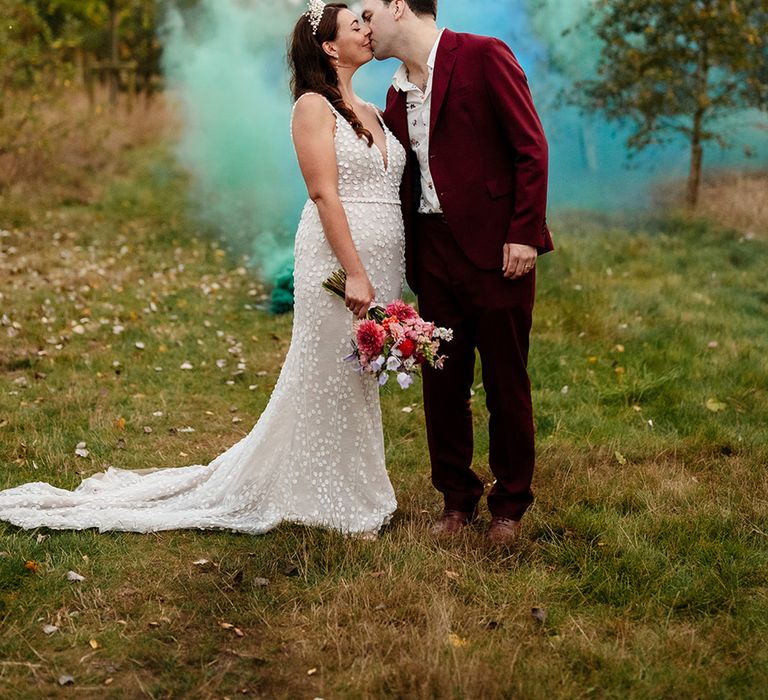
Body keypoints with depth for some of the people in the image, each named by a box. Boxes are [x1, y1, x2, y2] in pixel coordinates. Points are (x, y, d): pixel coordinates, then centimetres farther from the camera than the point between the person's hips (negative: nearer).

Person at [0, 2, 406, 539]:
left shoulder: (373, 113, 18)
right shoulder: (314, 106, -5)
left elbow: (393, 192, 16)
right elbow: (324, 193, -14)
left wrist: (388, 275, 8)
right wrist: (354, 273, -19)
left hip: (384, 264, 7)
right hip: (336, 258, -7)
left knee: (363, 382, 13)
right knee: (331, 380, 1)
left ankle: (360, 491, 24)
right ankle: (337, 507, 13)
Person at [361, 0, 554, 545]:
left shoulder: (484, 56, -6)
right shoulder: (397, 95, 14)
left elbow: (531, 148, -10)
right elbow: (409, 183, 16)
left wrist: (524, 234, -16)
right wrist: (410, 264, 9)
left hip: (497, 248, -6)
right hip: (434, 254, 6)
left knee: (506, 385, 5)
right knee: (442, 384, 9)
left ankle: (509, 506, 21)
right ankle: (457, 500, 25)